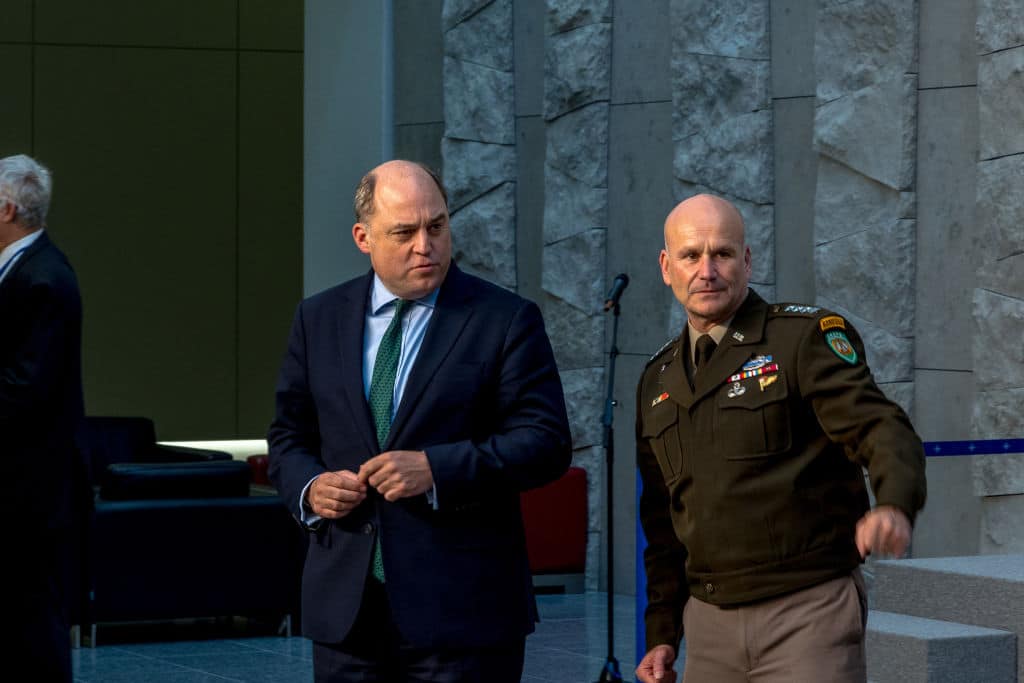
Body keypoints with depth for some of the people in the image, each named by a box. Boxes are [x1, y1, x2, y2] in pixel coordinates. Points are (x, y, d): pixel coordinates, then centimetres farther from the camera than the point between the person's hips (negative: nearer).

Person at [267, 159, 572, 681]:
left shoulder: (506, 320, -3)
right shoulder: (319, 319, 10)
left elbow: (546, 442, -8)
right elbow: (289, 436, 16)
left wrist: (436, 469, -19)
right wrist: (308, 487, -6)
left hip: (459, 606, -3)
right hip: (345, 605, 3)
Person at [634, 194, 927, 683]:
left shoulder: (807, 336, -4)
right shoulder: (657, 381, 15)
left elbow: (880, 429, -18)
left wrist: (894, 506, -38)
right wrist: (663, 633, 16)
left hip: (809, 611, -6)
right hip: (710, 622, 6)